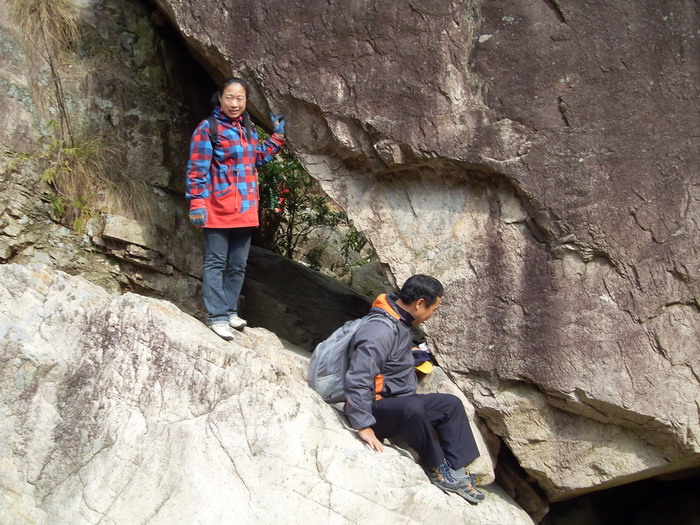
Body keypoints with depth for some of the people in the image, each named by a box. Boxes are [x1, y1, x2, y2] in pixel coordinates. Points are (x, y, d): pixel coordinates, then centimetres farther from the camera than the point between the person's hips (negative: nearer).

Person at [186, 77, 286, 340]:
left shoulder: (247, 128, 12)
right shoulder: (208, 128, -8)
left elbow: (259, 157, 25)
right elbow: (197, 169, -11)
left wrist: (277, 136, 17)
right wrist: (197, 203, -16)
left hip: (246, 209, 7)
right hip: (219, 208, -7)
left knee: (238, 264, 13)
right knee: (216, 262, -1)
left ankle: (229, 310, 24)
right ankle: (217, 315, 3)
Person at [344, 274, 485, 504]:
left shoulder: (400, 323, 6)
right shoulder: (381, 331, -27)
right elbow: (357, 381, -33)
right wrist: (364, 426, -32)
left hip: (399, 405, 11)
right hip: (377, 408, -11)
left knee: (451, 404, 9)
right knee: (412, 407, -37)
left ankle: (456, 471, 1)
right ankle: (437, 469, -15)